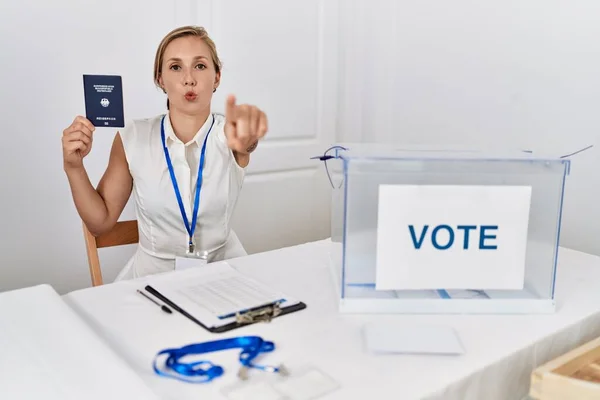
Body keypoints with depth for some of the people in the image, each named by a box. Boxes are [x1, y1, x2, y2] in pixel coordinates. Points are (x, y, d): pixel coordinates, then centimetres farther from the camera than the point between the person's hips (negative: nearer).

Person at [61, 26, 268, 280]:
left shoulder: (228, 133, -10)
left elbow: (246, 137, -36)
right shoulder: (133, 137, -7)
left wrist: (246, 133, -60)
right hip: (152, 273, 1)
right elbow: (101, 221, 0)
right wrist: (74, 166, -16)